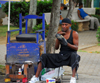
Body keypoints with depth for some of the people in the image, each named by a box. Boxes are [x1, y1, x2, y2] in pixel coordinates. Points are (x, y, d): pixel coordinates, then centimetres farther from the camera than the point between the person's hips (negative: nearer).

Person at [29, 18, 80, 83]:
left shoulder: (74, 34, -5)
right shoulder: (60, 33, 7)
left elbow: (76, 48, -12)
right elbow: (56, 48, 4)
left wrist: (67, 44, -30)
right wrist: (58, 38, -15)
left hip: (71, 54, -4)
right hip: (61, 56, 5)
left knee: (74, 55, -41)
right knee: (44, 56, -12)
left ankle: (73, 78, -50)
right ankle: (36, 77, -15)